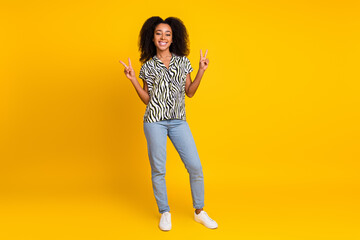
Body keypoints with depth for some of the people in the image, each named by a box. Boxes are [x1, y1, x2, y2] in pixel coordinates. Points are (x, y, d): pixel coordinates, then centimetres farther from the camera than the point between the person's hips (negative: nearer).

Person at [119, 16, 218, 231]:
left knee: (195, 167, -1)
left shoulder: (183, 61, 10)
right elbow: (147, 99, 7)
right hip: (155, 121, -1)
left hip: (179, 121, 2)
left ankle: (199, 212, 18)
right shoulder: (148, 66, 7)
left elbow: (190, 92, 10)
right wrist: (133, 80, -2)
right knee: (158, 169, 3)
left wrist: (201, 71, 2)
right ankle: (165, 213, 21)